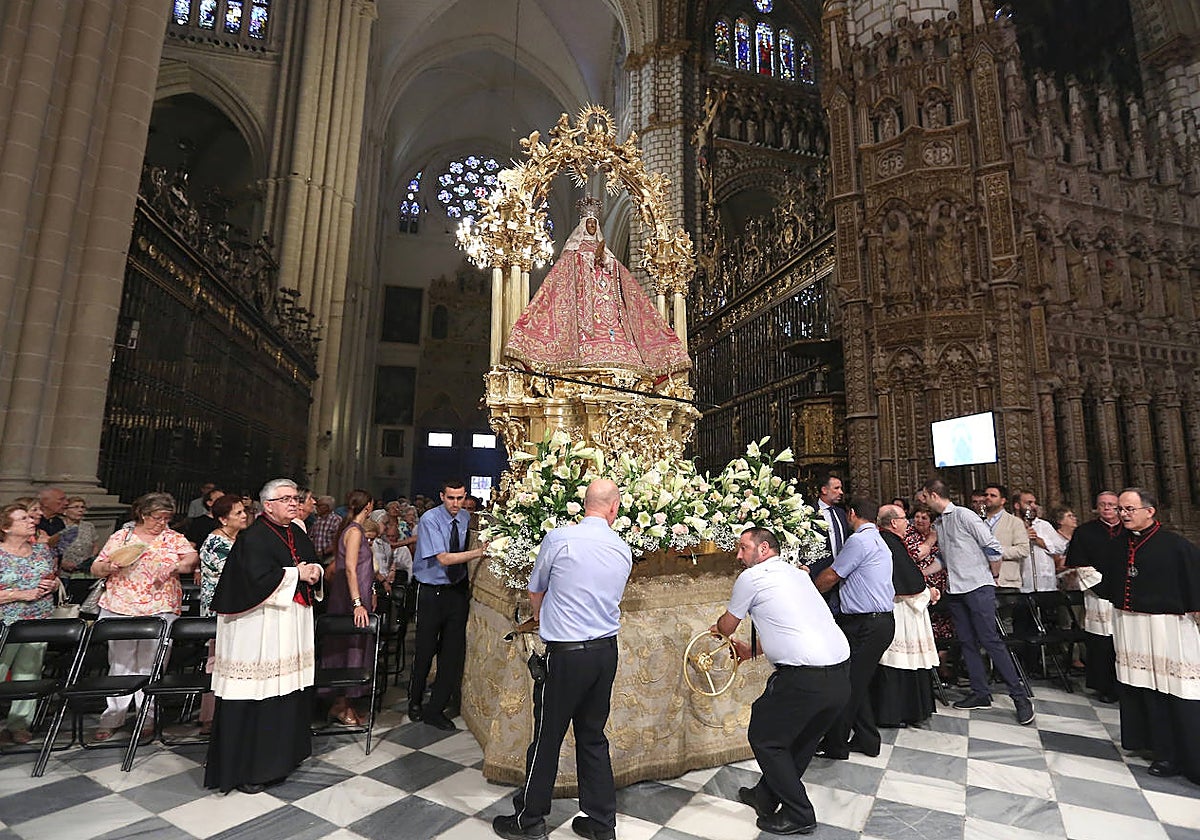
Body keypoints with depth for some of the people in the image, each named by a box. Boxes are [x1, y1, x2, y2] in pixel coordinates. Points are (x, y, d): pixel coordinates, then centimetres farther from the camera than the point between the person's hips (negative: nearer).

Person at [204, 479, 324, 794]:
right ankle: (245, 768, 14)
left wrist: (314, 572, -2)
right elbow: (259, 579, -23)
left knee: (289, 689, 13)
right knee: (256, 694, -1)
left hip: (294, 625, 8)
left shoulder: (298, 534, 12)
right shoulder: (253, 537, -13)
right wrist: (296, 574, -13)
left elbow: (313, 563, 20)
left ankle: (281, 754, 29)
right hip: (261, 629, -8)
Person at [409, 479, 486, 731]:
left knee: (453, 651, 5)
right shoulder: (430, 519, -14)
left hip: (458, 591, 4)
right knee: (425, 650, 7)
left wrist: (468, 583, 1)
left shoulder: (466, 518, 3)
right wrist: (479, 552, -29)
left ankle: (435, 710, 22)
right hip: (432, 592, -4)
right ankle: (415, 701, 34)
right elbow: (443, 559, -22)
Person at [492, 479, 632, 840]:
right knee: (593, 736, 19)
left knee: (547, 737, 10)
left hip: (566, 654, -5)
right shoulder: (623, 551, 1)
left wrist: (542, 622, 23)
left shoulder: (559, 538, -12)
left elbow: (535, 590, 3)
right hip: (607, 651, 5)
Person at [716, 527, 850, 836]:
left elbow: (727, 626, 11)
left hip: (805, 679, -8)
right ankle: (766, 797, 41)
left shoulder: (752, 577, -3)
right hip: (841, 675, 8)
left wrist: (717, 627, 34)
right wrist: (753, 650, 38)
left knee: (763, 738, 13)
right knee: (802, 740, 24)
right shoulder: (797, 574, 19)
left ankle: (799, 816, 19)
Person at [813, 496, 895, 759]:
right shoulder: (880, 542, 18)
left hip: (864, 625, -10)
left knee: (848, 683, 0)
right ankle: (867, 740, 27)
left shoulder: (858, 540, -14)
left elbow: (830, 577, -10)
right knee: (859, 682, 17)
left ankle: (835, 745, 10)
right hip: (883, 621, 10)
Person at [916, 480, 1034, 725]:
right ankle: (980, 693, 17)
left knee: (990, 640, -8)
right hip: (955, 590, 8)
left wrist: (993, 576, -2)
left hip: (978, 587, -8)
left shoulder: (963, 515, -11)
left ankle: (1020, 695, 2)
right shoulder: (938, 523, 13)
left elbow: (992, 546, -11)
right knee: (967, 643, 9)